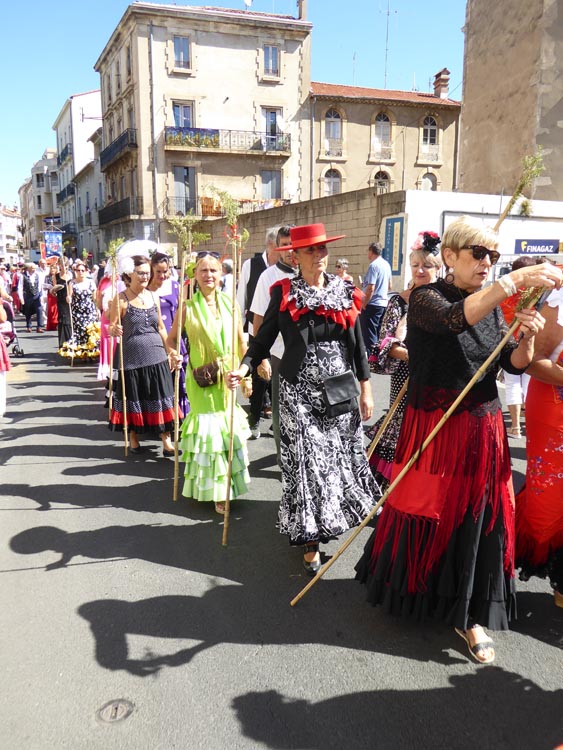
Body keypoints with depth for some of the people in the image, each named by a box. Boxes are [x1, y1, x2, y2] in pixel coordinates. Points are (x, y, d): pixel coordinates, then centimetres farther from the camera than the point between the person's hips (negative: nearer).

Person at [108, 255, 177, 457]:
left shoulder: (153, 297, 7)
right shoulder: (121, 299, -6)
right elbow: (111, 328, -5)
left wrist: (170, 353, 14)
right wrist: (114, 330, -28)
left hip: (157, 356, 4)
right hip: (132, 357, -3)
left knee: (161, 398, 4)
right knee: (133, 399, 9)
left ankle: (166, 441, 10)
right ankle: (133, 438, 27)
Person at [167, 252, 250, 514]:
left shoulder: (230, 304, 1)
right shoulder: (188, 307, -5)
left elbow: (241, 342, 7)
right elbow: (171, 338, 4)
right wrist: (175, 355, -16)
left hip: (228, 375, 3)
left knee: (229, 427, 11)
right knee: (209, 428, 1)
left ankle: (228, 482, 32)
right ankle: (213, 490, 14)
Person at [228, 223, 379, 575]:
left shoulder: (345, 291, 4)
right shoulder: (285, 293, -3)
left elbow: (357, 343, 7)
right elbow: (263, 339, -2)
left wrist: (366, 390, 7)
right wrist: (243, 368, -20)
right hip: (299, 392, -3)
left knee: (340, 454, 12)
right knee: (306, 460, 0)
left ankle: (334, 516, 36)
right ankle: (311, 540, 11)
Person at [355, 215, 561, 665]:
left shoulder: (493, 305, 8)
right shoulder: (426, 298, -10)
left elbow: (515, 365, 3)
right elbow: (457, 318, -33)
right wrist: (516, 280, -40)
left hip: (483, 429, 5)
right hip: (434, 426, -5)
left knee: (480, 518, 9)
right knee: (425, 512, 8)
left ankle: (470, 615, 26)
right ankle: (408, 591, 35)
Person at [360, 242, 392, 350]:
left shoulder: (373, 265, -15)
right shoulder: (386, 264, 11)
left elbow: (370, 288, -20)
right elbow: (389, 286, 20)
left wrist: (364, 304, -13)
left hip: (372, 304, -8)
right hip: (384, 303, 9)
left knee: (369, 335, -4)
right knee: (379, 334, 15)